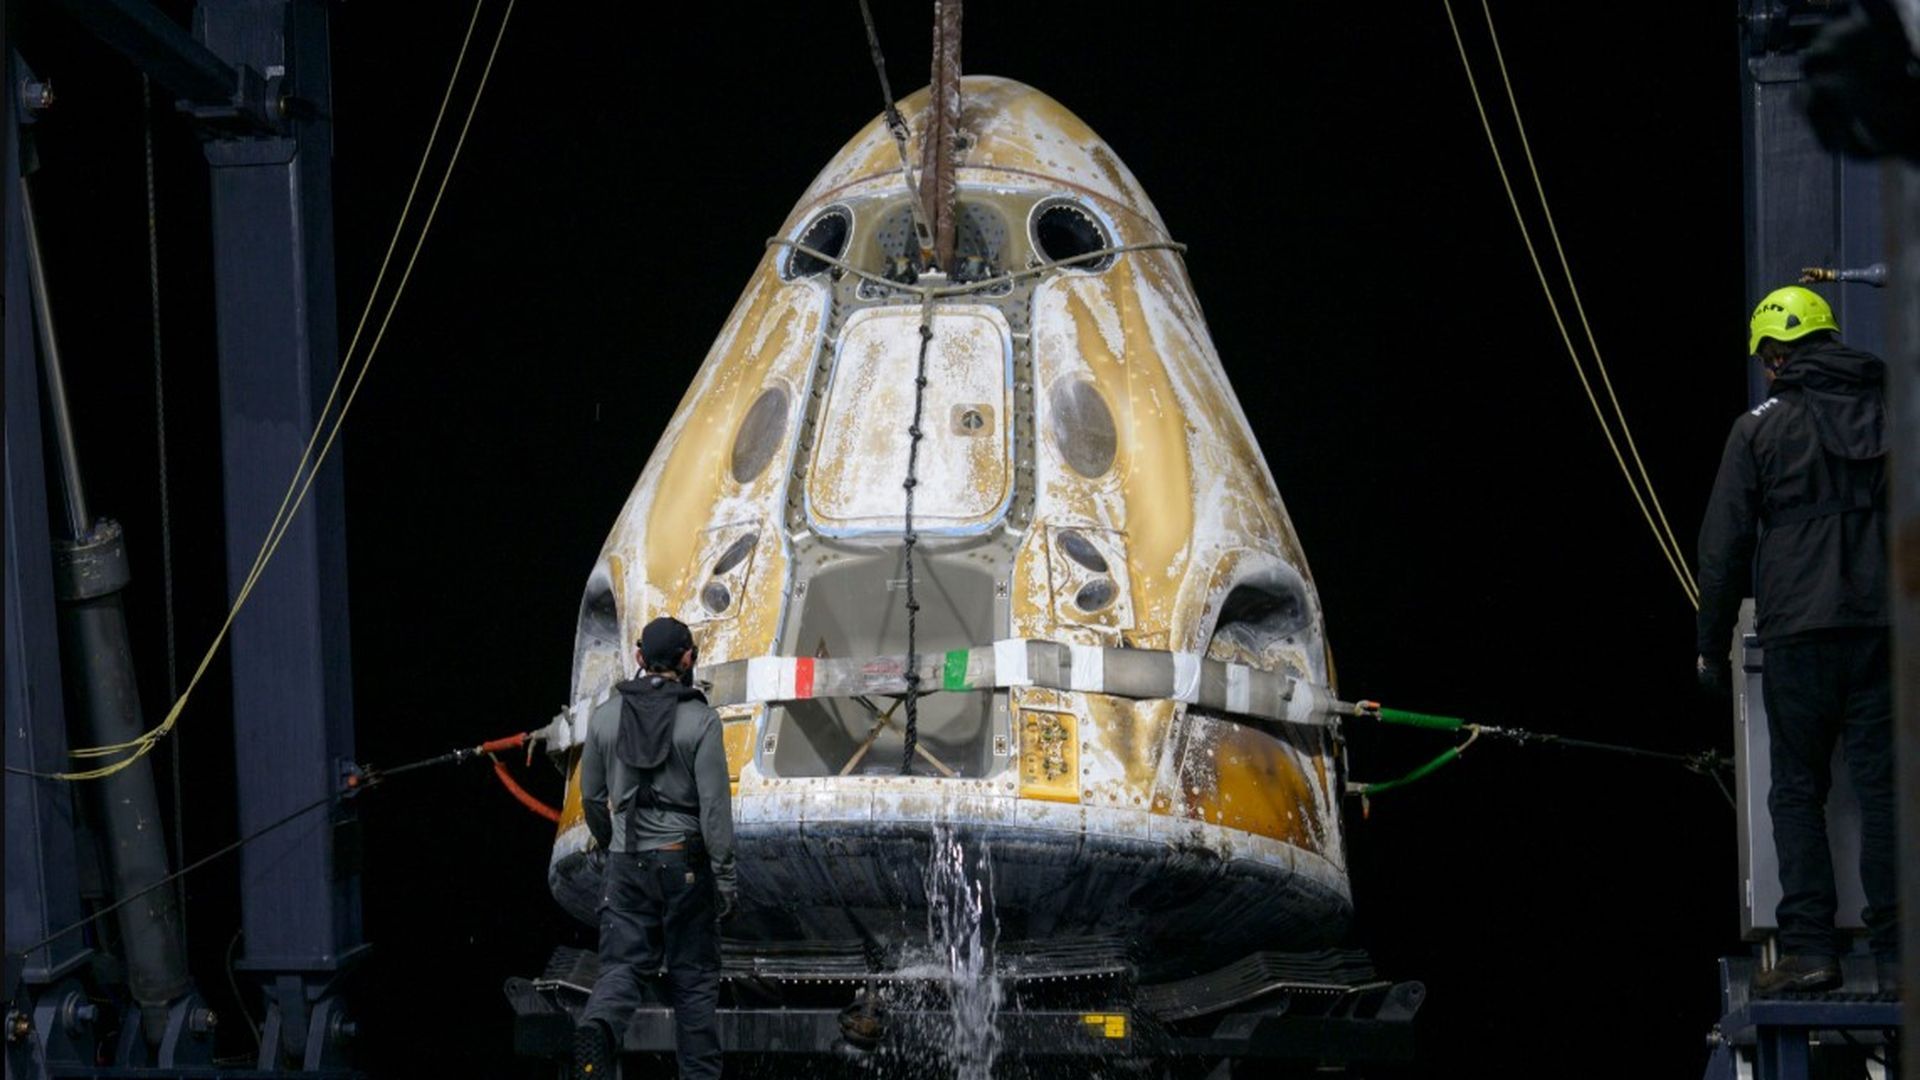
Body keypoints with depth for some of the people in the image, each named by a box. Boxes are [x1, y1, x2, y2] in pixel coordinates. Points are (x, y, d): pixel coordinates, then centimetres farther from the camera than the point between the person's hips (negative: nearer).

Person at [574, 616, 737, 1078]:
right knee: (694, 975, 8)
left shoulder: (605, 716, 4)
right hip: (684, 861, -3)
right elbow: (714, 806, -11)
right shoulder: (700, 720, -9)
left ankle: (597, 1027, -29)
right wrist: (725, 879, -6)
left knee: (623, 963, 1)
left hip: (626, 865, 3)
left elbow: (592, 798, 13)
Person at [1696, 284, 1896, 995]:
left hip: (1799, 636, -2)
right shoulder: (1892, 413, 9)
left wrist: (1713, 648, 10)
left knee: (1798, 790, 4)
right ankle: (1895, 954, 1)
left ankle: (1810, 948, -4)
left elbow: (1724, 548, 1)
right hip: (1887, 631, 3)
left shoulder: (1761, 429, 1)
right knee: (1884, 788, 4)